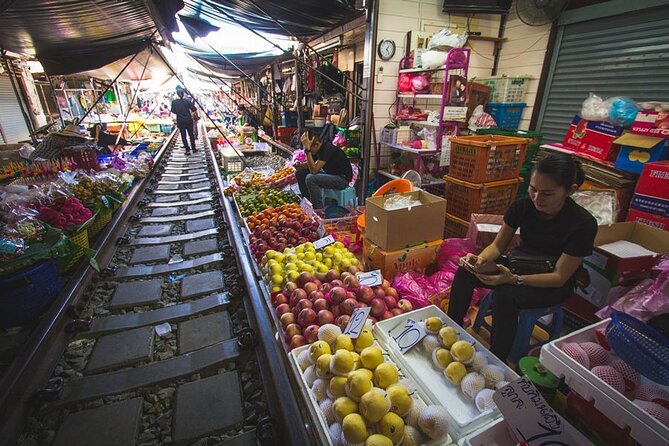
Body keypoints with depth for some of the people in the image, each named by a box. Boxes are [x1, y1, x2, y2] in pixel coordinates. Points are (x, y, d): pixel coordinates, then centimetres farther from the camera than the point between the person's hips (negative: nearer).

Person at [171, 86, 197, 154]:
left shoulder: (174, 102, -6)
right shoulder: (187, 101, -9)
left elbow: (173, 111, 1)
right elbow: (193, 109, -9)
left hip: (180, 121, 0)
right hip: (189, 120, 0)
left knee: (183, 136, 4)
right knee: (191, 134, 14)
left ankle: (188, 150, -3)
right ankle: (194, 148, 19)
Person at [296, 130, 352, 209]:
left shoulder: (327, 149, -24)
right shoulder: (319, 147, 1)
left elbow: (314, 170, -31)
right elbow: (312, 166, 8)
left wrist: (307, 149, -33)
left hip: (342, 178, -9)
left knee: (310, 178, -30)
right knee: (299, 173, 2)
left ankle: (319, 210, -15)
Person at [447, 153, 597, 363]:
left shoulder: (583, 224, -23)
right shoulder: (523, 206, -13)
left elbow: (559, 277, -21)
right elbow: (498, 246, -5)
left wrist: (514, 279, -38)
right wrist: (480, 259, -28)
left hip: (554, 285, -4)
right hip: (521, 265, 4)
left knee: (505, 295, -34)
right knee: (464, 273, -19)